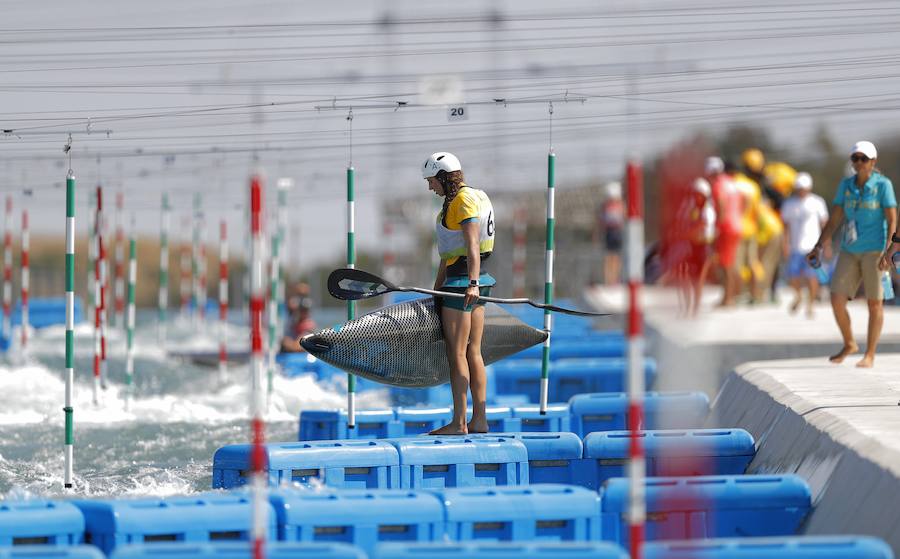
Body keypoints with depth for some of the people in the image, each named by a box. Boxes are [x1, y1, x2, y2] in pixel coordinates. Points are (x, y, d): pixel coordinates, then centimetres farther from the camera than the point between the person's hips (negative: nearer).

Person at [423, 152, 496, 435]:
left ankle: (459, 422, -5)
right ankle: (479, 420, 8)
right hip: (475, 281, 10)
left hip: (463, 283, -10)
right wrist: (437, 287, 24)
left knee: (457, 353, -6)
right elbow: (450, 250, 22)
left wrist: (472, 284, -33)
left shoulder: (464, 201, -12)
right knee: (473, 352, 8)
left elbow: (472, 246, -23)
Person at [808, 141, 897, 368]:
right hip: (850, 251, 5)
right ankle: (849, 344, 17)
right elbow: (834, 219, 10)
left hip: (874, 250, -5)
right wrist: (818, 246, 3)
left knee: (874, 302, 0)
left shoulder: (883, 185, -6)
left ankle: (870, 355, 8)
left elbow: (892, 221, -9)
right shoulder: (846, 185, 8)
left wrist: (887, 251, -19)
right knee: (837, 299, -3)